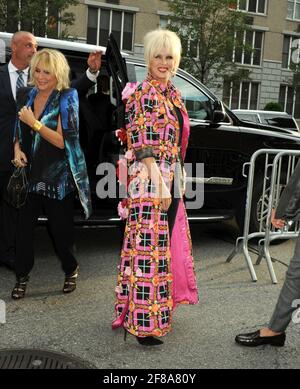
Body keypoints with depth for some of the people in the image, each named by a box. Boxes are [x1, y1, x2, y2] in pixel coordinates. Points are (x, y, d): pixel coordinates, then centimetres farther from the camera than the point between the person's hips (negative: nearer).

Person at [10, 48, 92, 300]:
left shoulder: (67, 99, -7)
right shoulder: (30, 96, 8)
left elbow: (63, 141, -14)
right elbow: (21, 132, 19)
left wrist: (34, 123, -18)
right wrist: (18, 149, -1)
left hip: (58, 177, -4)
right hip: (30, 174, 4)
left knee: (60, 229, 7)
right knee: (24, 226, 2)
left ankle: (71, 270, 32)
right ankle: (22, 276, 20)